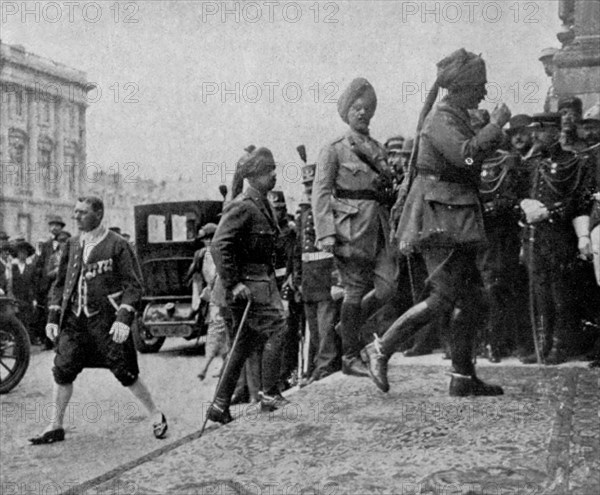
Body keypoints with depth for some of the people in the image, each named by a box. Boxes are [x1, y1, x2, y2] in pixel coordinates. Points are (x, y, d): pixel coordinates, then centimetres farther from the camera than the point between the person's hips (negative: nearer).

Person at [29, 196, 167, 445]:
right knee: (62, 371, 0)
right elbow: (60, 283, 17)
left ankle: (156, 416, 15)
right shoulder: (72, 244, 11)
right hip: (74, 320, 5)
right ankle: (56, 426, 14)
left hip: (106, 320, -5)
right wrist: (52, 317, 9)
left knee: (125, 373, -2)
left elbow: (133, 285, -8)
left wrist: (124, 318, -19)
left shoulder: (117, 245, -5)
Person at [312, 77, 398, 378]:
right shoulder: (334, 150, 1)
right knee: (355, 289, -4)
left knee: (387, 287, -3)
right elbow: (321, 193, -5)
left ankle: (349, 327, 22)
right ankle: (350, 357, 8)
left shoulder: (379, 149, 18)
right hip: (351, 226, -6)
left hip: (379, 226, 6)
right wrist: (326, 233, -15)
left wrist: (390, 227, 16)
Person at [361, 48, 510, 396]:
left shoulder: (458, 118, 19)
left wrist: (494, 134, 15)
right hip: (440, 218, -10)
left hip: (457, 221, 10)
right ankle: (380, 349, -2)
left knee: (472, 299, 9)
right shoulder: (441, 118, -12)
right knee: (443, 297, -13)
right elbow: (465, 155, -27)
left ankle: (464, 377, 13)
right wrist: (496, 125, -17)